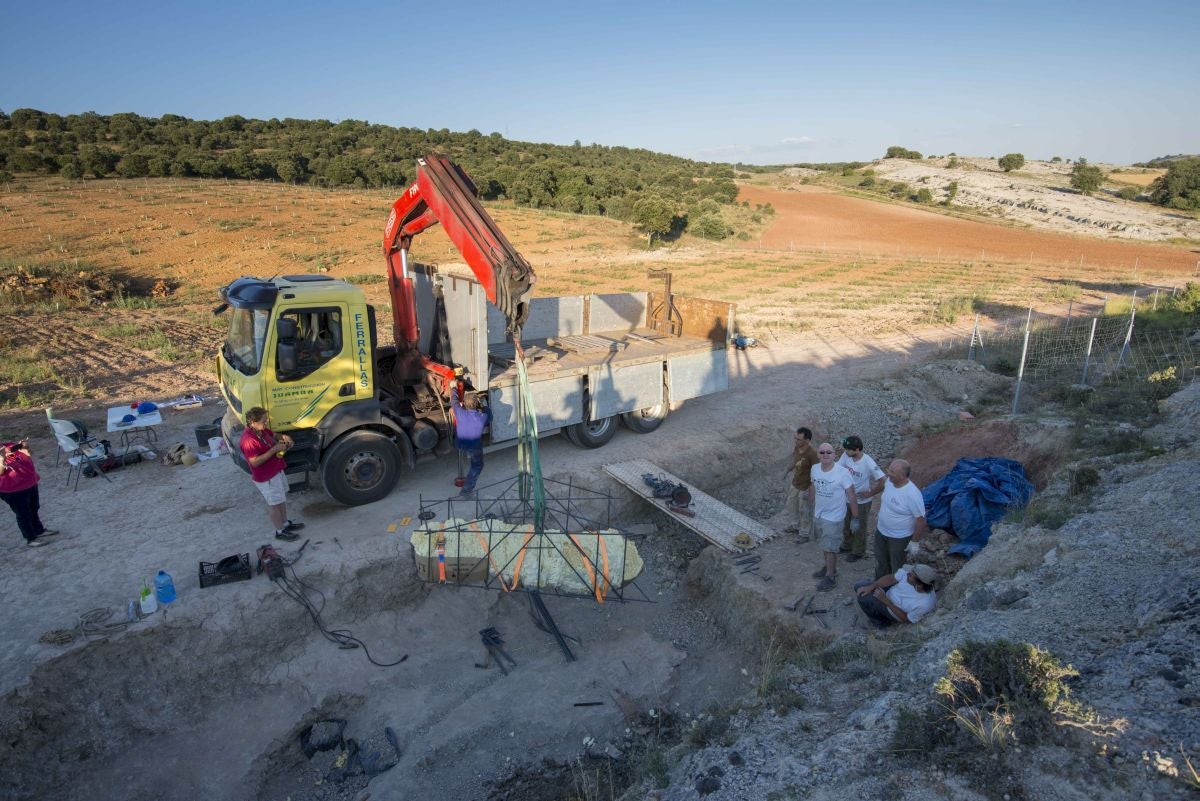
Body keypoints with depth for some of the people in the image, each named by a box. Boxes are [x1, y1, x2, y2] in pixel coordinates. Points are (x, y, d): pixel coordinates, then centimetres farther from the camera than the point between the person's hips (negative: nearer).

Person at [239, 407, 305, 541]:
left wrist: (284, 437, -5)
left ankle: (285, 523, 41)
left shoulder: (262, 430, -2)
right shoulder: (248, 440, -29)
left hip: (277, 470, 9)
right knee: (274, 504, 7)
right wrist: (274, 449, -31)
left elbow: (274, 435, 18)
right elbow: (255, 462, -31)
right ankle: (280, 532, 25)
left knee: (282, 499, 23)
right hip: (266, 478, -9)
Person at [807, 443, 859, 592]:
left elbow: (851, 497, -17)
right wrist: (813, 507, 19)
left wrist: (855, 518, -13)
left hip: (833, 517, -5)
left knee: (830, 549, 6)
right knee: (825, 545, 23)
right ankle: (829, 567, 44)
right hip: (818, 515, 5)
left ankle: (831, 577, 24)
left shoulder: (842, 473, -24)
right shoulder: (814, 469, -8)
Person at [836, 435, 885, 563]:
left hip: (862, 501, -6)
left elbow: (883, 482, -27)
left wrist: (870, 493, -19)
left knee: (859, 527, 15)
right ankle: (847, 546, 48)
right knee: (846, 524, 25)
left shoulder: (868, 463, -32)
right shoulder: (846, 455, -15)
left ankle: (858, 552, 37)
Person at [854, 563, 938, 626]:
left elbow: (906, 619, -21)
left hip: (896, 611, -5)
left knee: (863, 598, -14)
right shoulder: (914, 572, -30)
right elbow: (891, 578, -14)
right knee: (858, 587, 3)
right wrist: (871, 587, -24)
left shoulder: (924, 604, -40)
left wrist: (885, 601, -25)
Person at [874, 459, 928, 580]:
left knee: (897, 567, 16)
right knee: (881, 561, 27)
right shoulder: (889, 481, -13)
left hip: (899, 537, -7)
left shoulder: (912, 494, -33)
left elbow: (921, 520, -23)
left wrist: (914, 542, -15)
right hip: (881, 530, 7)